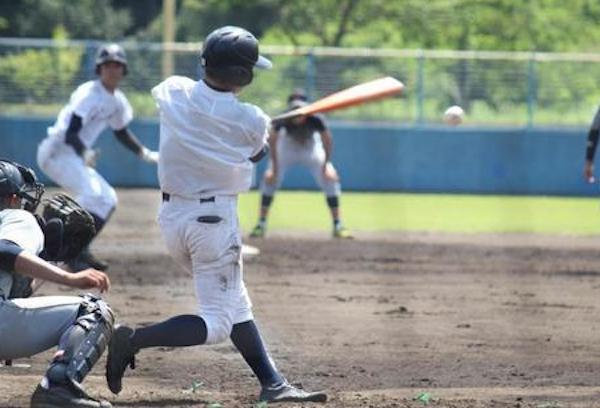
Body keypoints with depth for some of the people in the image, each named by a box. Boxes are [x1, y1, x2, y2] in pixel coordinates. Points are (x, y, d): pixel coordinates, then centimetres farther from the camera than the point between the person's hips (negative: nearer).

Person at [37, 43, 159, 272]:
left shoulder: (117, 101, 9)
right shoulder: (89, 94, -18)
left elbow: (121, 132, 26)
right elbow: (70, 133, -25)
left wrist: (146, 154, 19)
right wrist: (85, 153, -43)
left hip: (76, 157, 10)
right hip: (56, 153, -10)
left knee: (107, 199, 13)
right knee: (93, 194, -27)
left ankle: (79, 251, 18)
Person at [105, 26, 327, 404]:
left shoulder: (172, 93, -6)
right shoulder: (251, 121, -16)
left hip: (172, 215, 7)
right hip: (215, 219, -7)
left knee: (236, 305, 18)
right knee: (217, 323, -1)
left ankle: (273, 384, 16)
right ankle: (134, 340, -17)